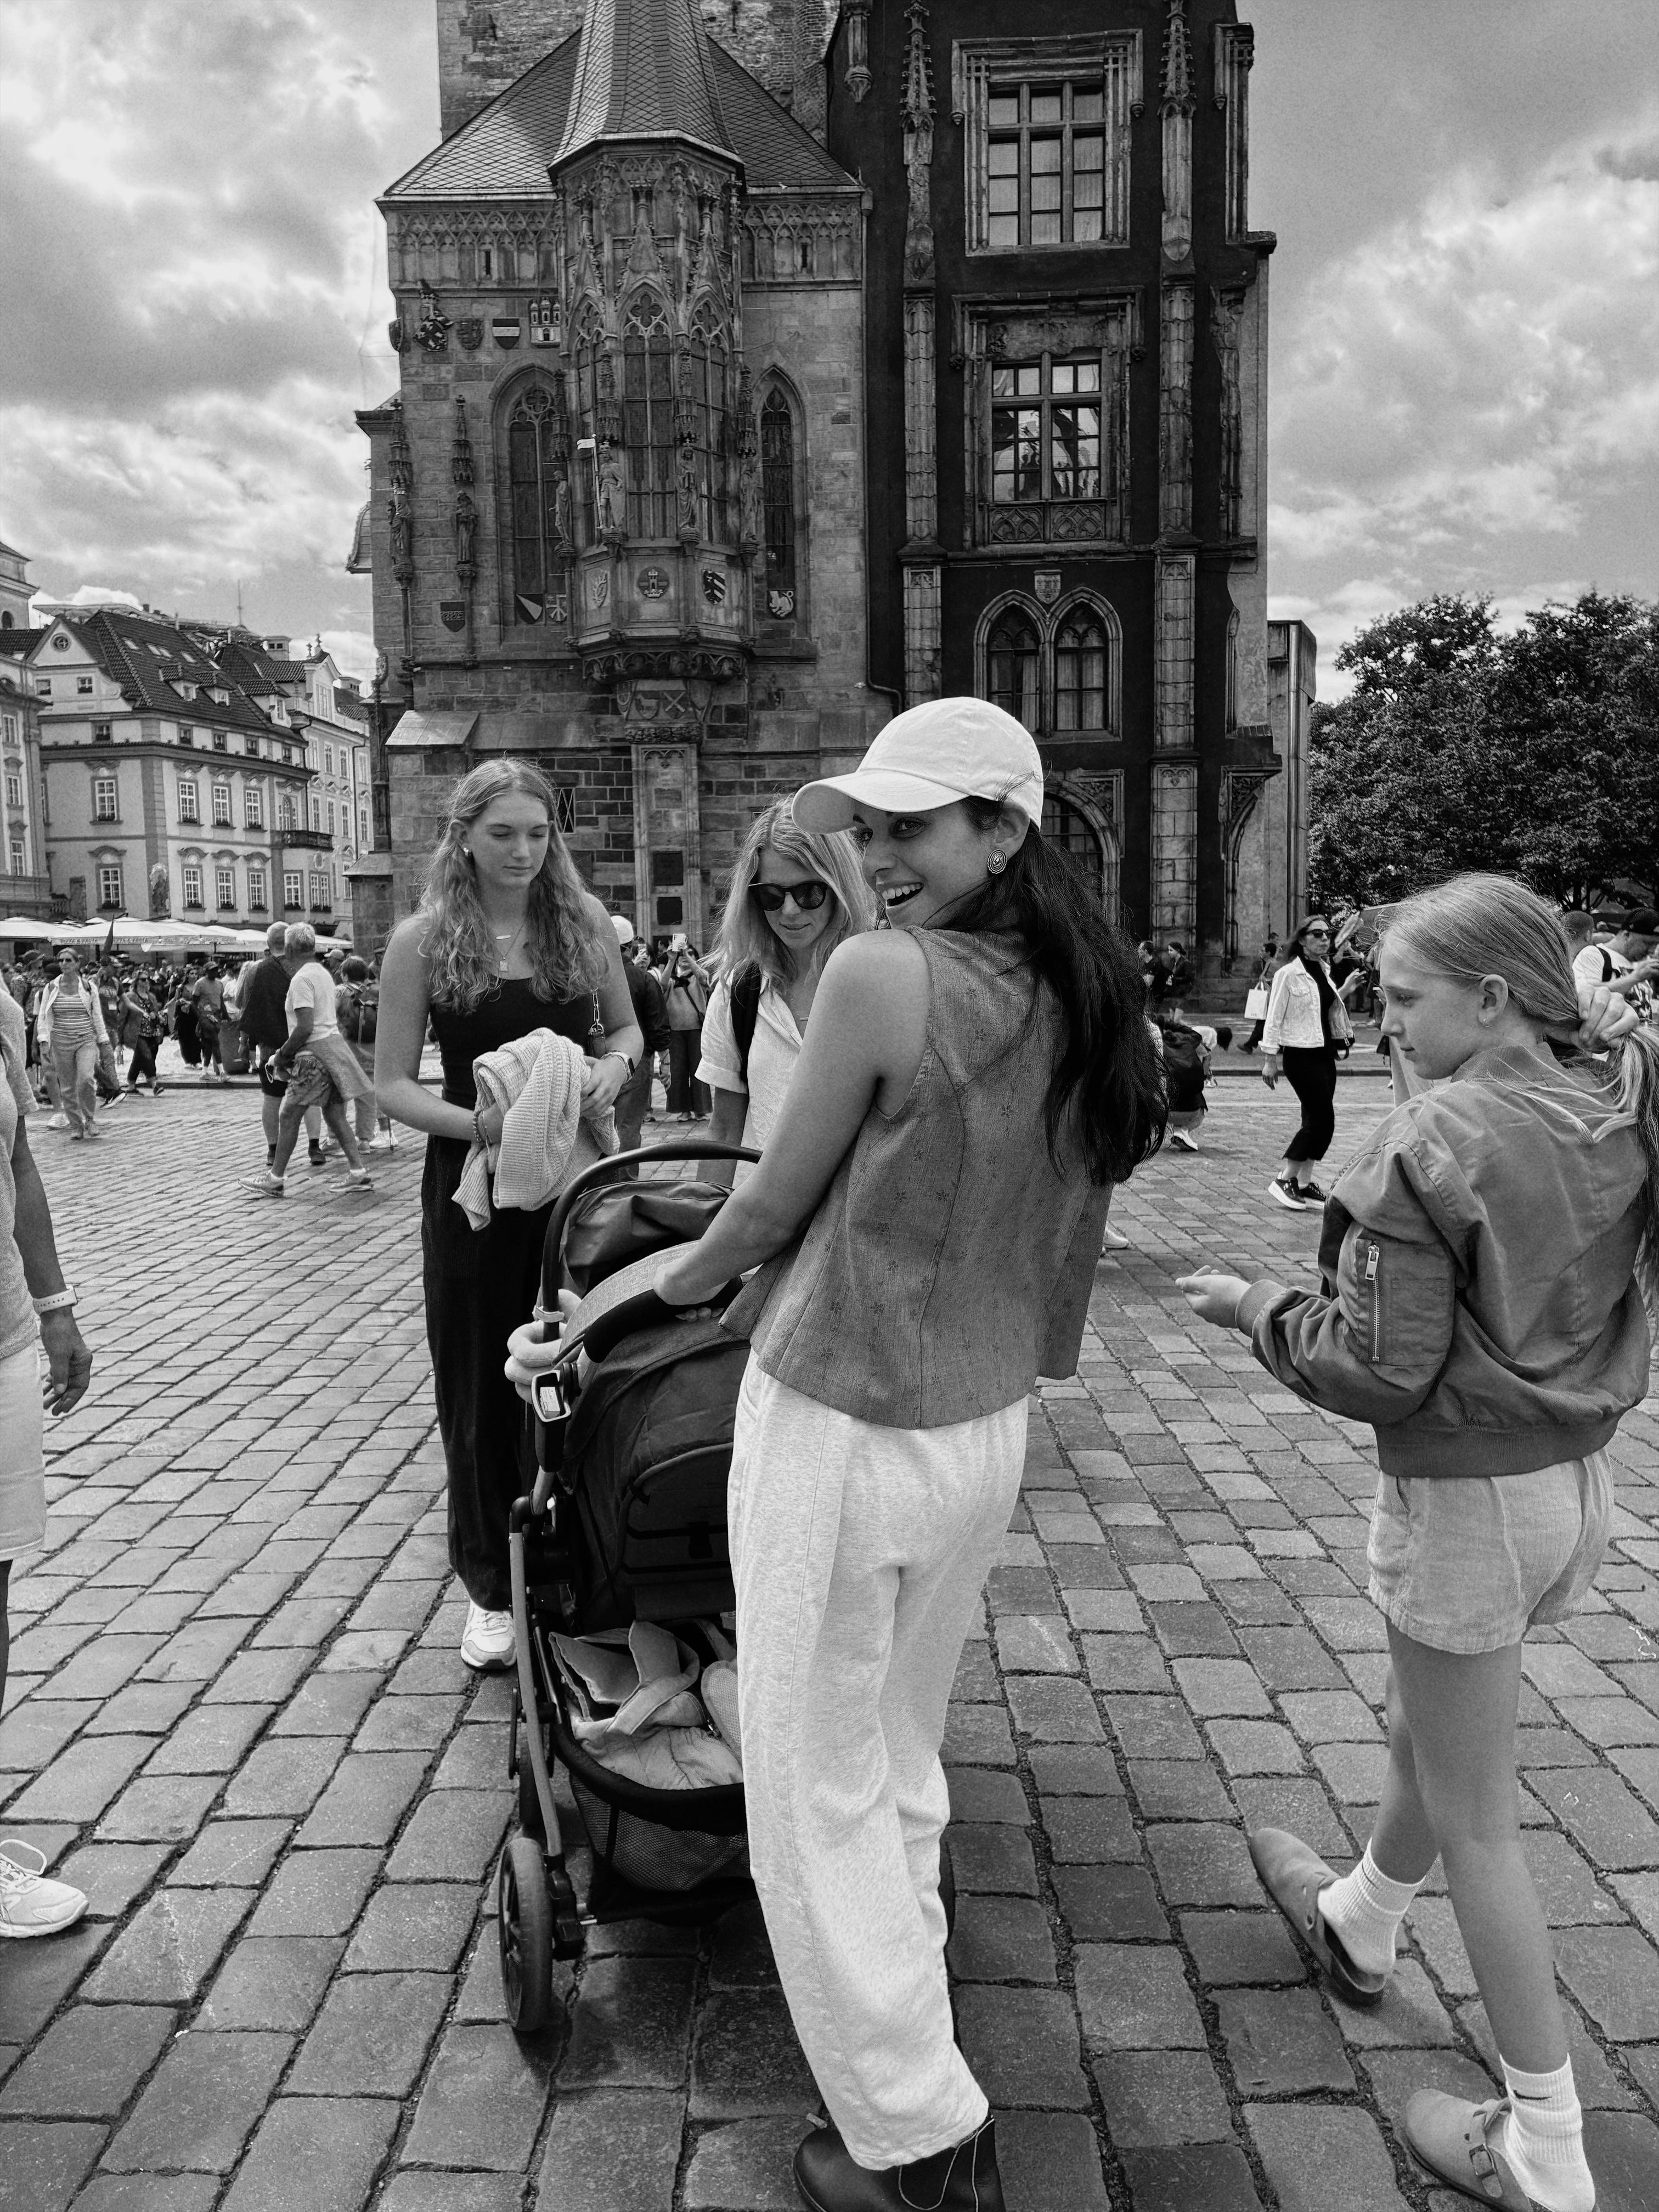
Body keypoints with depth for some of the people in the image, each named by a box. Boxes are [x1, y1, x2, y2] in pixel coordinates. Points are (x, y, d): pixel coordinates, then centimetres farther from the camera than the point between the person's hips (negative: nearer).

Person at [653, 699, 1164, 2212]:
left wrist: (690, 1275, 11)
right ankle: (912, 2066, 42)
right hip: (991, 1429, 7)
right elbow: (1021, 1218, 8)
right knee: (904, 1767, 24)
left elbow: (776, 1201, -9)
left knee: (816, 1793, 11)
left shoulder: (884, 972, -19)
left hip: (842, 1428, -7)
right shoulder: (1086, 1004, 1)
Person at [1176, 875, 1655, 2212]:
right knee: (1427, 1733, 29)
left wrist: (1260, 1310, -7)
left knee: (1475, 1819, 9)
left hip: (1471, 1497, -8)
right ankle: (1360, 1925, 53)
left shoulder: (1434, 1146, -23)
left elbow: (1384, 1370, -21)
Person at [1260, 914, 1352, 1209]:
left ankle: (1304, 1183, 17)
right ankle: (1284, 1180, -3)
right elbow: (1274, 1019, -9)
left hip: (1324, 1053, 8)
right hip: (1300, 1055, -8)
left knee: (1316, 1121, 8)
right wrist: (1269, 1060, -12)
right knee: (1322, 1120, -12)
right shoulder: (1288, 974, -9)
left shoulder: (1324, 972, 13)